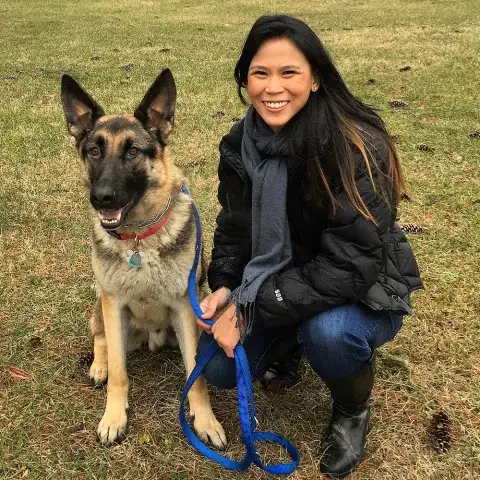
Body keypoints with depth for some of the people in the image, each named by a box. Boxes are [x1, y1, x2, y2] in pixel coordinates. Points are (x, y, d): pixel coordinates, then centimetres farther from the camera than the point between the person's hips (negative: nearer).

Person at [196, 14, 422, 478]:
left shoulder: (357, 147, -28)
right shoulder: (240, 144, -9)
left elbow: (351, 265, -32)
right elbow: (235, 228, 3)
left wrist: (253, 309, -31)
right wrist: (225, 289, -16)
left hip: (364, 290, -5)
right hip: (281, 280, 5)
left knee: (328, 332, -37)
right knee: (217, 366, -10)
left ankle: (352, 410, -1)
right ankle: (290, 342, 22)